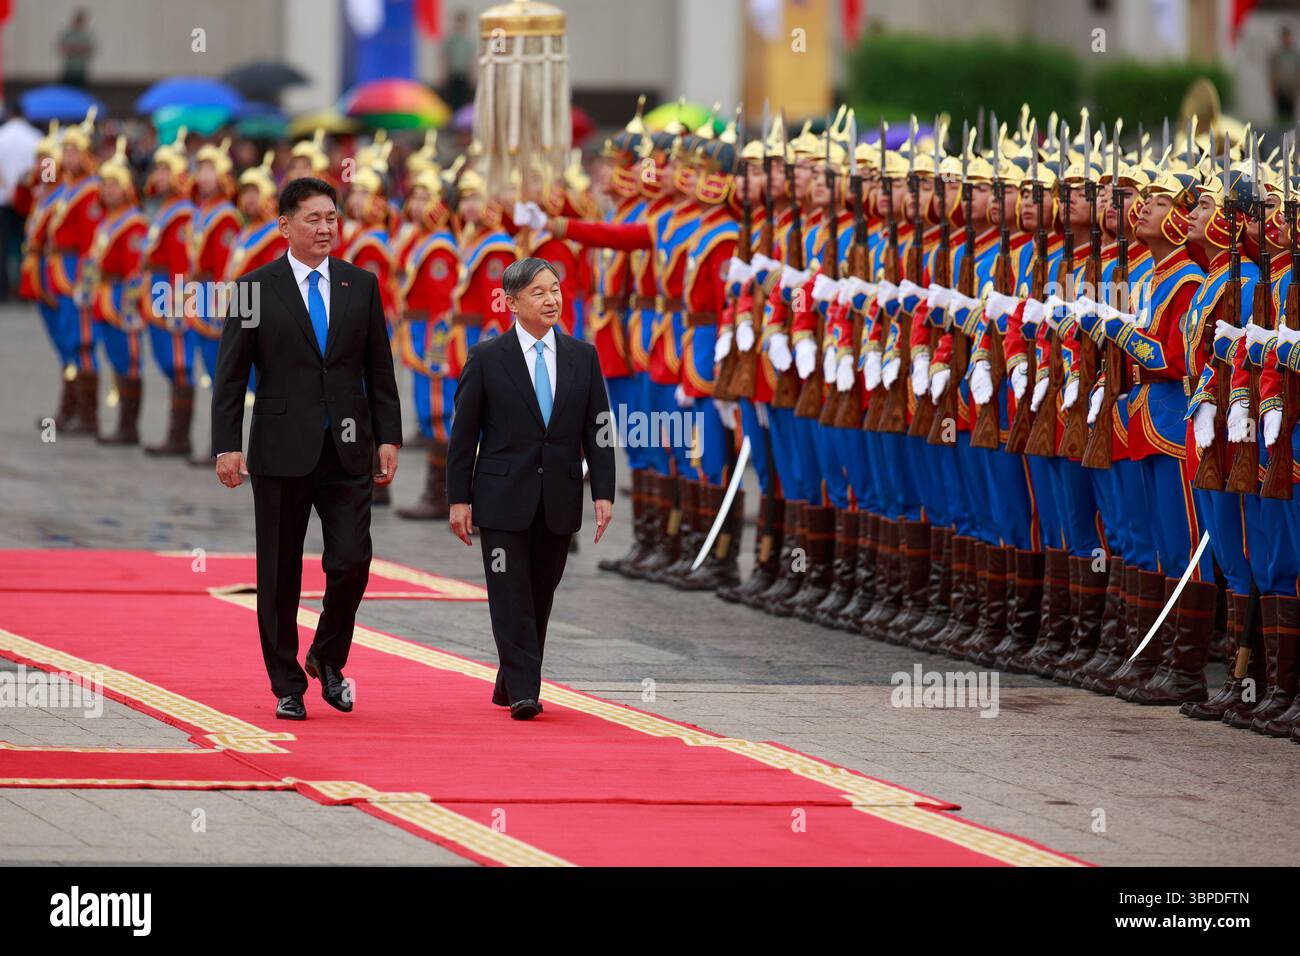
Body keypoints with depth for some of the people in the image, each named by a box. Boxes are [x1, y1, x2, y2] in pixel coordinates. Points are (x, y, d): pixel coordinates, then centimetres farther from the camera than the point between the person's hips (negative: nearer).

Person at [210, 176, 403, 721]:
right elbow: (231, 375, -1)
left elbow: (379, 370, 11)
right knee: (280, 575, 3)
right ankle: (287, 686, 13)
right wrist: (227, 446, -9)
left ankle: (328, 659, 18)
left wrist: (388, 438, 4)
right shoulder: (256, 288, 0)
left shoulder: (361, 285, 8)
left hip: (347, 451, 2)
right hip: (282, 451, -2)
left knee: (351, 562, -7)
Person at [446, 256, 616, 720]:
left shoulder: (582, 356, 7)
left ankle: (510, 683, 22)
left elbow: (597, 431, 7)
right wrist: (459, 499, -4)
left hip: (558, 501, 3)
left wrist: (603, 492, -1)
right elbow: (463, 433, 0)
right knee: (511, 595, -7)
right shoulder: (487, 358, -2)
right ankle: (522, 693, -9)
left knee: (541, 595, 9)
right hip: (503, 498, -3)